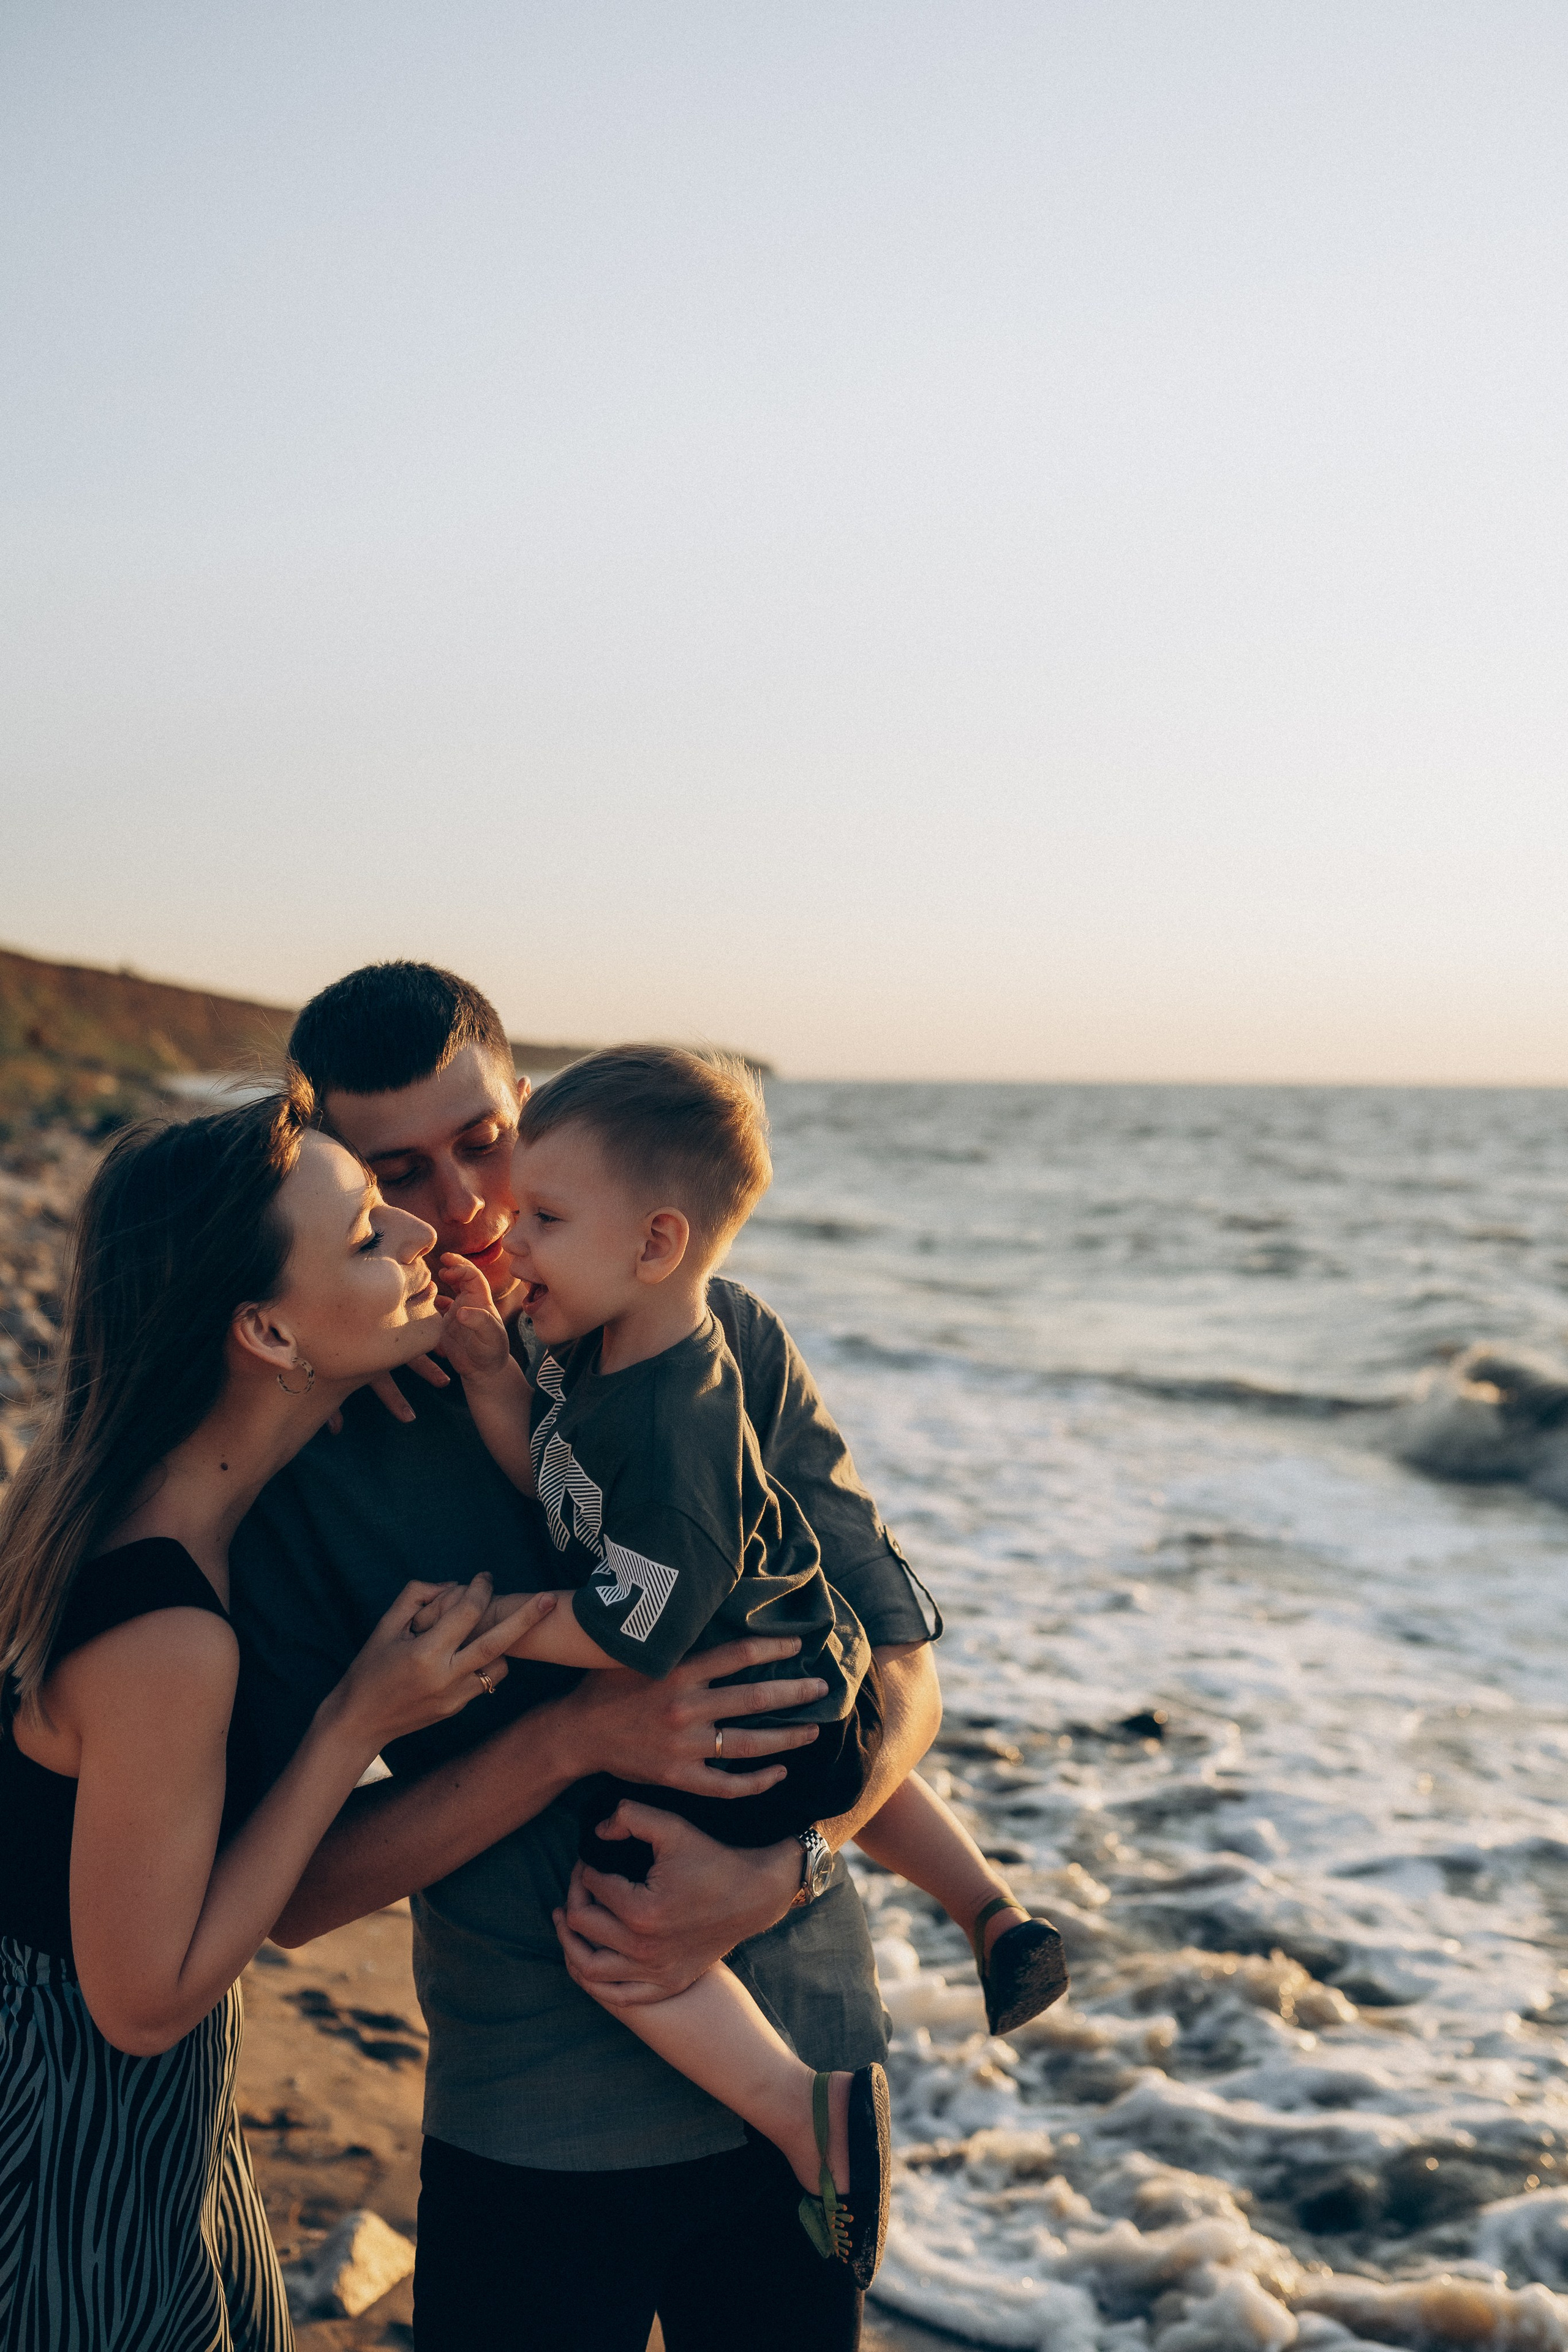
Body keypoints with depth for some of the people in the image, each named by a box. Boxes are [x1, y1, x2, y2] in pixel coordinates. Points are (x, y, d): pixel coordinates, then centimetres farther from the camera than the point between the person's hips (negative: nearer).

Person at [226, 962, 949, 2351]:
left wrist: (773, 1876, -21)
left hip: (804, 2069, 2)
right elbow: (297, 1893, -12)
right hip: (529, 2122, -2)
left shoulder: (723, 1343, -5)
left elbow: (902, 1665, -3)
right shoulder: (309, 1461, -11)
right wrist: (576, 1736, -25)